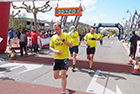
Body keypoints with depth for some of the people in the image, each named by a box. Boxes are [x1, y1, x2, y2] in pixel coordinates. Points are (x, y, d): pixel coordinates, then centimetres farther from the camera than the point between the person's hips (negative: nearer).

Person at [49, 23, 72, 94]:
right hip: (56, 59, 4)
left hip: (64, 58, -4)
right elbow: (50, 47, 12)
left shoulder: (66, 35, -3)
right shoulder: (53, 37, 7)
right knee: (55, 76, 8)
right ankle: (65, 76, 41)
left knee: (63, 76, -8)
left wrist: (62, 39, -22)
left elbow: (70, 45, -13)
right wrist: (55, 51, -8)